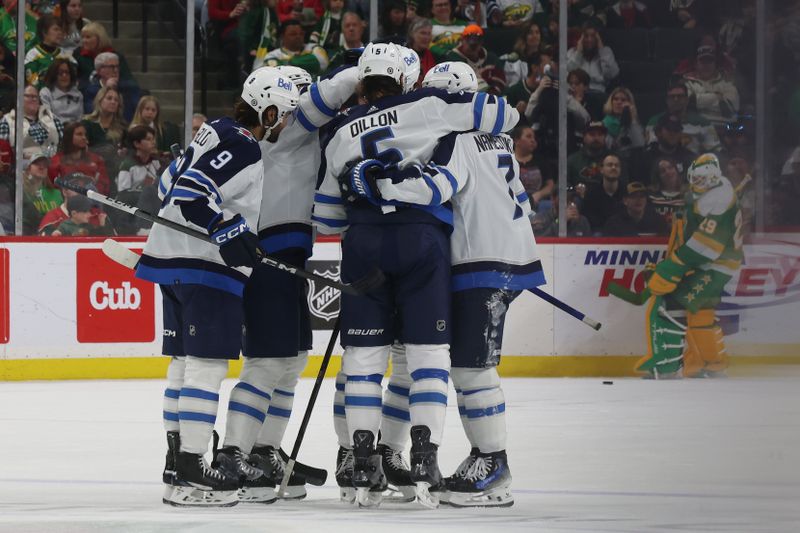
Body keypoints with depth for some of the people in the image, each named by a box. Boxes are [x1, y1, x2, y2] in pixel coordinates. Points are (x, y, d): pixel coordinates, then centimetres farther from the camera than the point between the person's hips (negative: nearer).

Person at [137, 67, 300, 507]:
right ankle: (189, 474, -17)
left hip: (173, 257, 11)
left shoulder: (218, 134, 15)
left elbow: (171, 182, 23)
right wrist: (230, 234, -25)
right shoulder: (240, 149, -16)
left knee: (185, 361, 16)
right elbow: (190, 195, -25)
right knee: (207, 364, -12)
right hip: (203, 266, -11)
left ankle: (178, 457, 24)